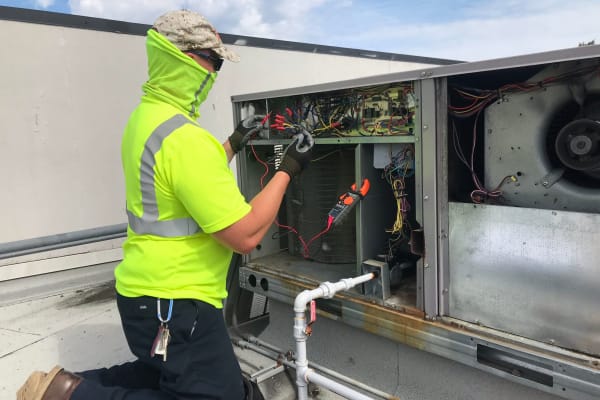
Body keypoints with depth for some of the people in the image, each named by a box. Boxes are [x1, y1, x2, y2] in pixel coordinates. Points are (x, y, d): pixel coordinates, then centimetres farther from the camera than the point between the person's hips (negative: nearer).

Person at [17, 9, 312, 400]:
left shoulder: (146, 117, 6)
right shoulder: (184, 136, -25)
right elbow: (244, 235, -24)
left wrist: (233, 144, 18)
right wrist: (287, 170, -13)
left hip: (149, 289, 10)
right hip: (175, 304, -10)